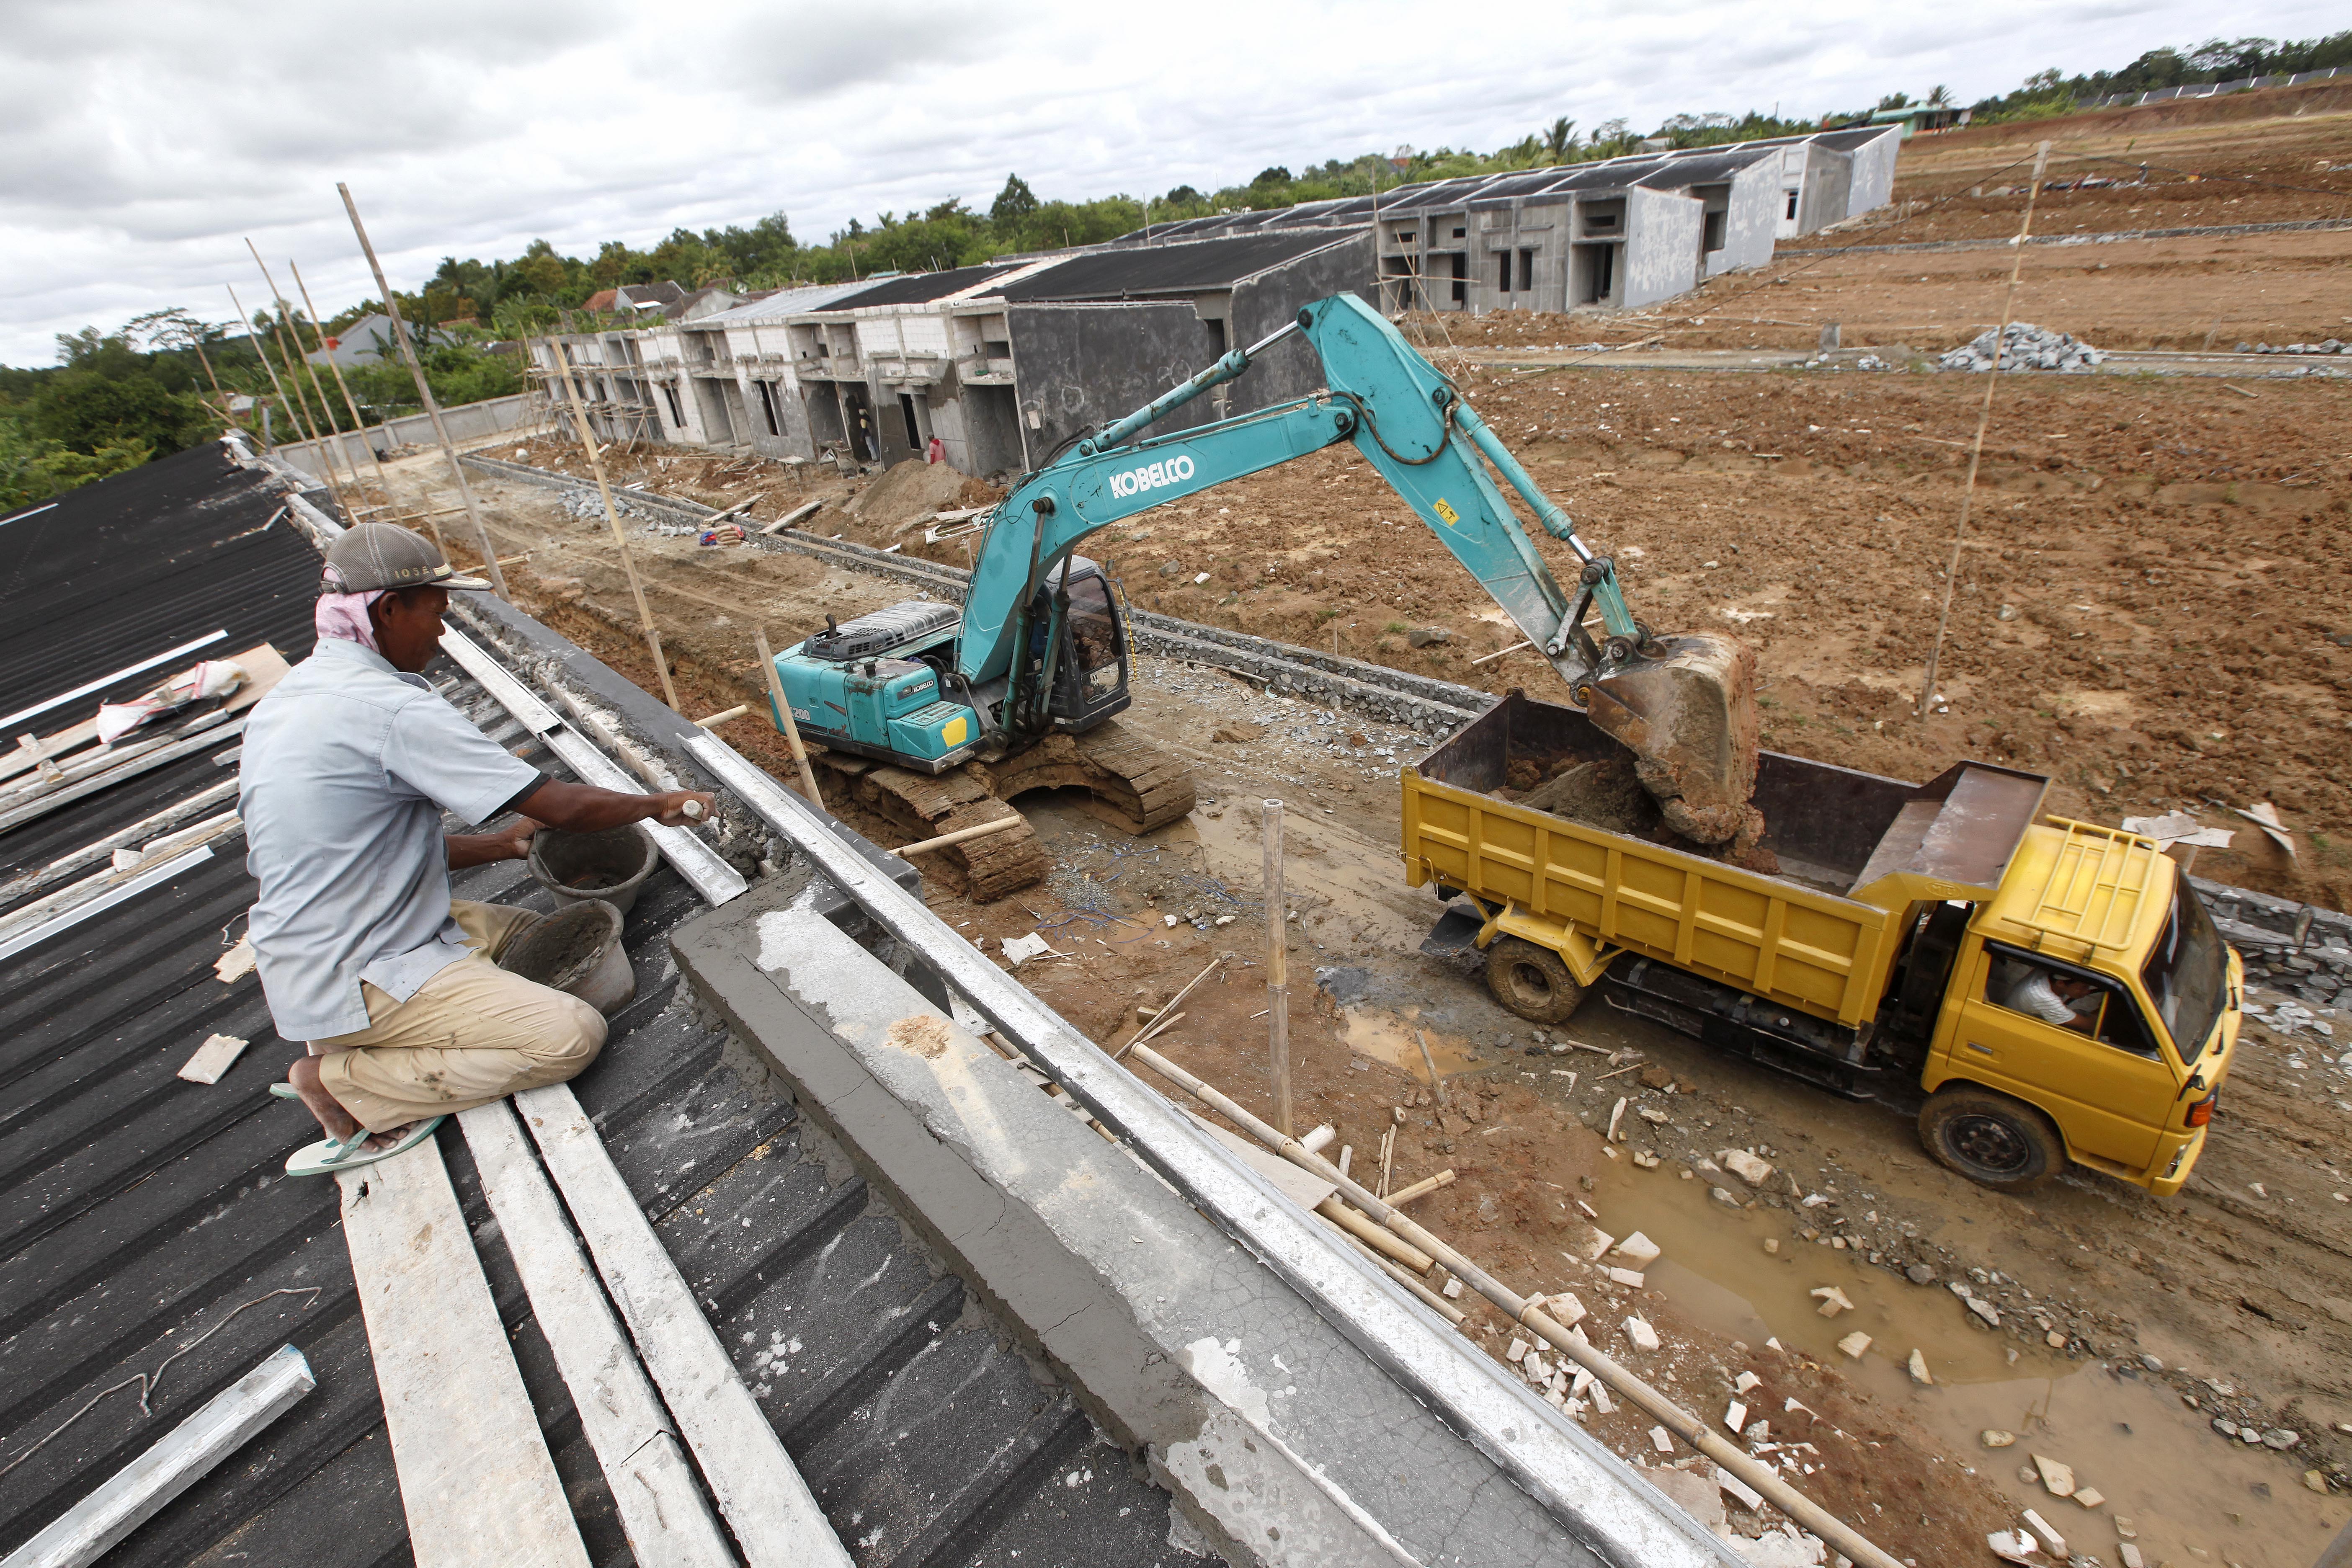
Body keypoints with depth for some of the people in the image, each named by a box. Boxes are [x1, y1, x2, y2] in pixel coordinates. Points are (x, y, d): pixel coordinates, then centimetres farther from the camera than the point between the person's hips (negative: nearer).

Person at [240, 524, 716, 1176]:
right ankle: (343, 1082, -4)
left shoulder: (286, 698, 8)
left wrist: (506, 844, 10)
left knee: (530, 932, 21)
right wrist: (661, 804, -4)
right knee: (573, 1036, -16)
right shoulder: (393, 710, -24)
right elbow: (567, 807, -21)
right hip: (355, 982, -10)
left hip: (305, 959, 10)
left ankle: (350, 1044, 11)